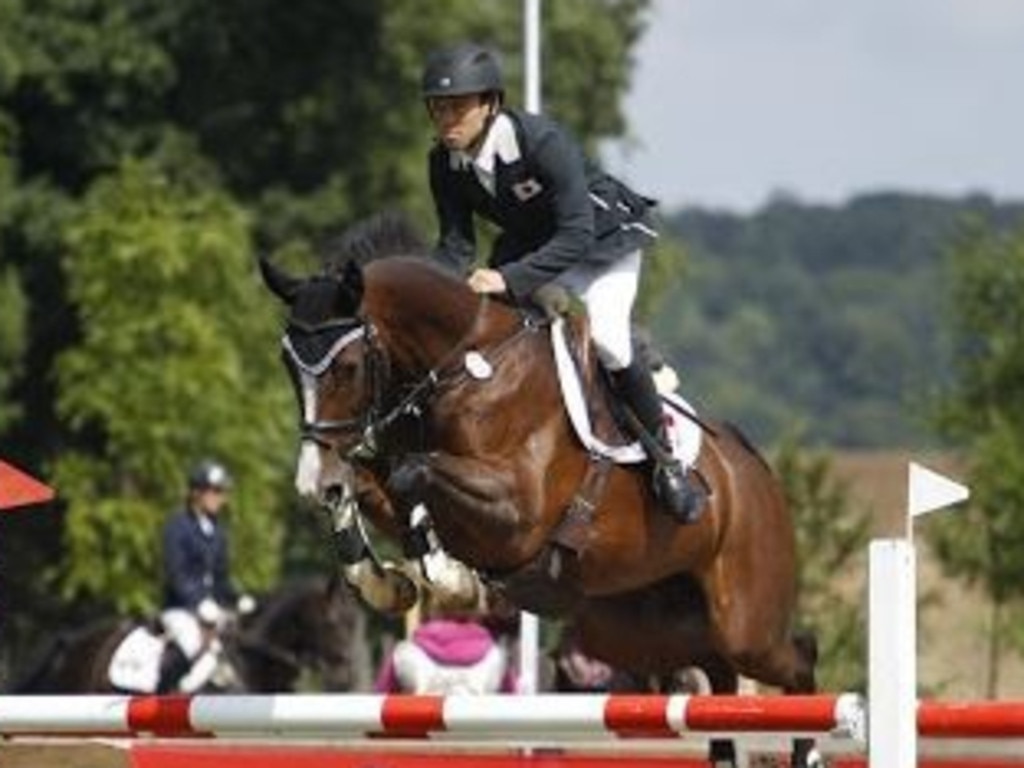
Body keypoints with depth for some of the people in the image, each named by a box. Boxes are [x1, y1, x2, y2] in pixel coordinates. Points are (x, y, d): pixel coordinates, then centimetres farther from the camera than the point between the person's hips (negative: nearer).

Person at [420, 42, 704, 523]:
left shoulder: (543, 142, -35)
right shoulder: (445, 164, -16)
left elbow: (576, 236, -39)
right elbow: (455, 245, -10)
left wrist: (510, 279, -50)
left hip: (603, 239, -7)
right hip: (529, 246, 7)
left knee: (604, 339, -26)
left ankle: (664, 459, -8)